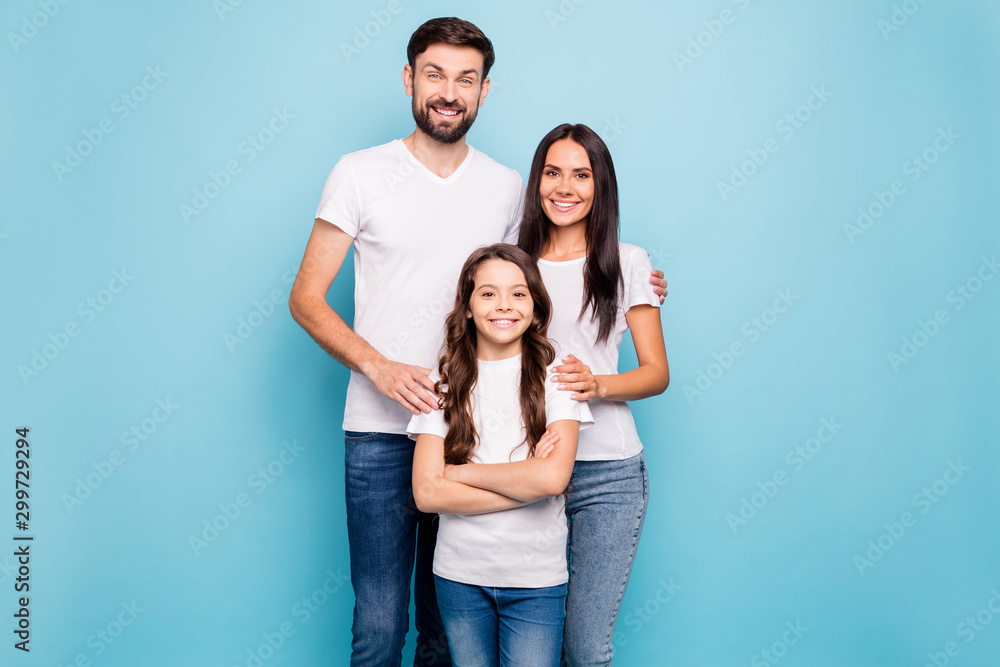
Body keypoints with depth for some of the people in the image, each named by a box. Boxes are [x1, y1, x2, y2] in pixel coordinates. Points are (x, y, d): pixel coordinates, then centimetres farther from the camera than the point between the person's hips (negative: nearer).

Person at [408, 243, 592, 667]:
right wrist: (527, 483, -15)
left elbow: (553, 477, -18)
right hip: (460, 574, 2)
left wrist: (461, 473, -11)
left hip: (537, 579, -1)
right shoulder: (446, 383, -1)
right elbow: (426, 493, -10)